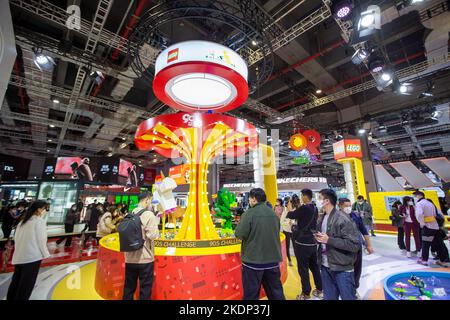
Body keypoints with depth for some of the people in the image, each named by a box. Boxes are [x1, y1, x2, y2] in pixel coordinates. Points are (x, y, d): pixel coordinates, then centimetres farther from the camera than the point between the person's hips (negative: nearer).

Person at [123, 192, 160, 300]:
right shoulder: (149, 215, -16)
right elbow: (153, 235, -22)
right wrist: (156, 222, -5)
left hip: (130, 258, 7)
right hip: (145, 258, -6)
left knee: (129, 287, 20)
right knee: (145, 288, 9)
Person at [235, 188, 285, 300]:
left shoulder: (249, 213, -16)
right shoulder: (273, 214, 2)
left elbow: (239, 234, -16)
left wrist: (239, 224, 3)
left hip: (253, 260, -5)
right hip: (273, 259, 6)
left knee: (251, 294, 9)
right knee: (276, 292, 20)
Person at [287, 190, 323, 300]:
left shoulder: (304, 208, -22)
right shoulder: (315, 209, 4)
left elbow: (290, 215, -15)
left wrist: (290, 205, 0)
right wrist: (298, 206, 12)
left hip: (302, 243, -8)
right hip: (313, 242, 8)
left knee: (303, 268, 5)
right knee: (314, 266, 19)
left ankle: (306, 293, 15)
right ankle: (319, 290, 30)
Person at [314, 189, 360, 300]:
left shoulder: (343, 219, -17)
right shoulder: (322, 219, 7)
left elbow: (355, 245, -21)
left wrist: (329, 240, -24)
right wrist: (317, 237, -2)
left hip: (342, 269, -7)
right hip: (325, 267, 7)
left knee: (348, 297, 10)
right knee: (329, 297, 19)